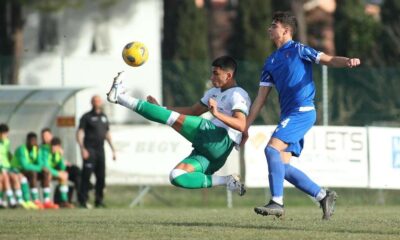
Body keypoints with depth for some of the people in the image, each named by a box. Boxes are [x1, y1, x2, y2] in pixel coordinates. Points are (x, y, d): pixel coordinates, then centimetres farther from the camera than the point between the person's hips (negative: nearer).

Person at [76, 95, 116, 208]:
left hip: (100, 149, 6)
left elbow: (107, 134, 24)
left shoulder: (104, 117, 17)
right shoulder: (87, 117, -1)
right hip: (89, 149, -6)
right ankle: (83, 200, -8)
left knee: (101, 176, 5)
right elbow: (79, 133, -7)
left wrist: (113, 149, 20)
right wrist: (82, 148, -18)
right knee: (86, 175, -10)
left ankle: (99, 200, 13)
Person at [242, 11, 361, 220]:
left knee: (272, 149, -21)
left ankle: (276, 202, -21)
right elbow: (261, 98, 19)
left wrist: (348, 61, -29)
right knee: (282, 166, 1)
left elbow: (328, 60, -6)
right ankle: (323, 196, 11)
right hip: (288, 115, 8)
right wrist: (245, 128, 16)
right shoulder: (271, 62, 18)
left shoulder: (298, 50, -1)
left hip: (302, 111, -8)